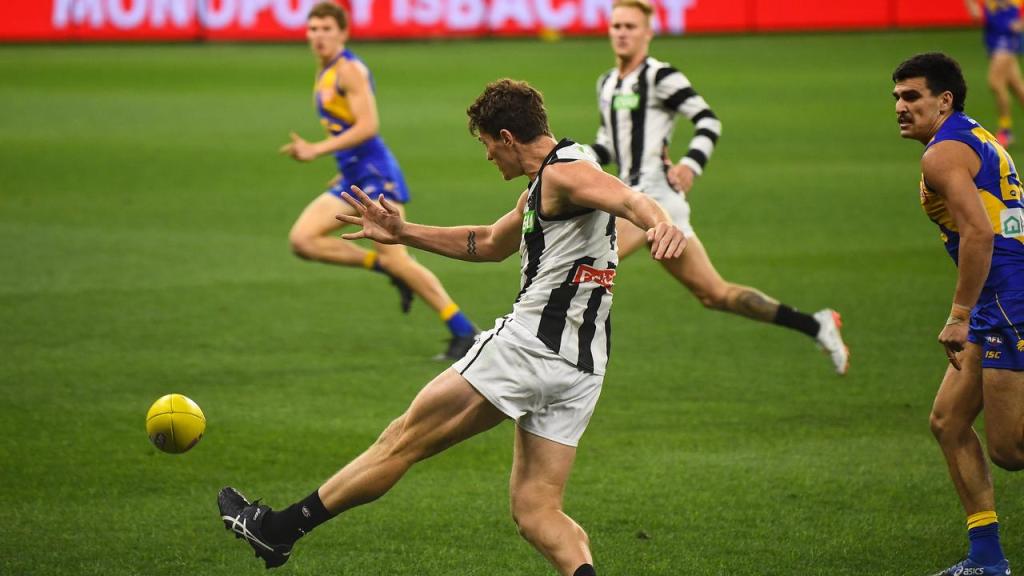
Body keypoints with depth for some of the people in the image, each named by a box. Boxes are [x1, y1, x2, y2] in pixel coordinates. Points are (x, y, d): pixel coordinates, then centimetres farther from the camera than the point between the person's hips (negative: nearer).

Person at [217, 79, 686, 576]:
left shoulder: (564, 173, -9)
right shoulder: (543, 187, 22)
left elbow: (630, 199, -29)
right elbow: (490, 244, 37)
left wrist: (659, 223, -51)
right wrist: (403, 233, 36)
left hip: (531, 343, -9)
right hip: (581, 367, 9)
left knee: (406, 438, 3)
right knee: (535, 510, 6)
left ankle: (277, 529, 14)